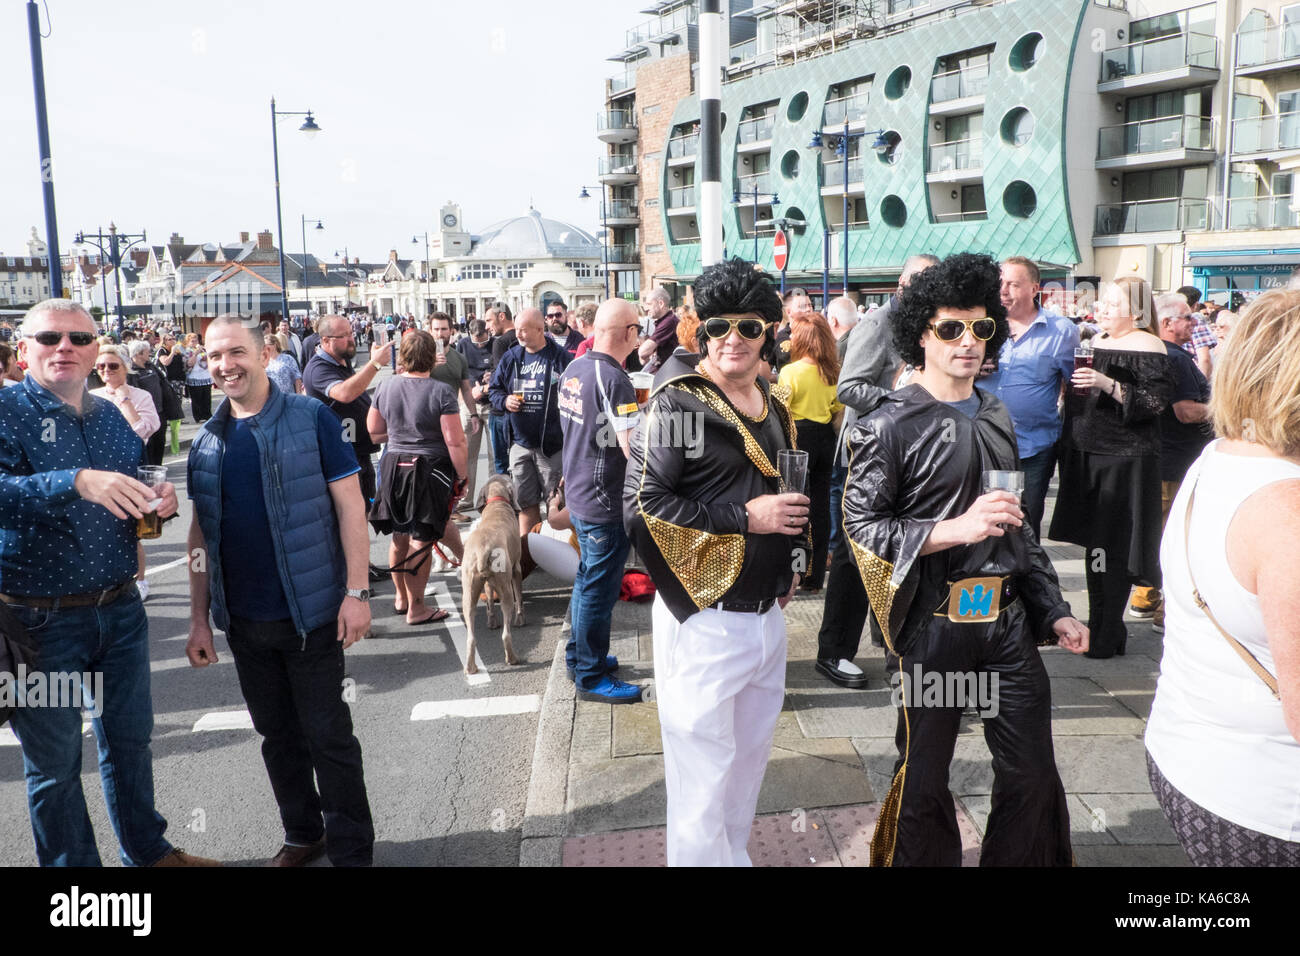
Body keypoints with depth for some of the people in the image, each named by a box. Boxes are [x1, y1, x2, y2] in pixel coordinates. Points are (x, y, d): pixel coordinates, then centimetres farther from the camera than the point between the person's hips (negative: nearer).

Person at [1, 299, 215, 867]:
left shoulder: (112, 417, 8)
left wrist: (159, 502, -3)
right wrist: (76, 481, -42)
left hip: (120, 609, 5)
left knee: (130, 739, 18)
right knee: (55, 761, 10)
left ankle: (147, 850, 36)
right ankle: (72, 864, 28)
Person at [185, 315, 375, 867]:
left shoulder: (311, 419, -7)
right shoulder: (207, 442, 7)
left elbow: (349, 505, -9)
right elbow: (201, 533, 11)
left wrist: (356, 591, -15)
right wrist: (199, 618, 9)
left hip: (311, 613, -5)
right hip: (243, 620, 5)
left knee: (328, 735, 4)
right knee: (277, 734, 17)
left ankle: (352, 851, 19)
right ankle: (303, 834, 34)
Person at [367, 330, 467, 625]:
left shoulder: (386, 386, 0)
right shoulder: (440, 391, -15)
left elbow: (373, 429, 11)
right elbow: (455, 441, -16)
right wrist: (462, 476, -5)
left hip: (394, 466, 5)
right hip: (430, 470, -5)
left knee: (399, 537, 18)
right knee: (422, 541, 4)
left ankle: (401, 598, 34)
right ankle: (416, 609, 13)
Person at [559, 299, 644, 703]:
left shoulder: (573, 369, 5)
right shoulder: (614, 380, -22)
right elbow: (634, 447, -25)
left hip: (578, 493, 9)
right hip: (605, 503, -9)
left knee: (588, 580, 23)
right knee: (599, 589, 3)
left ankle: (578, 655, 37)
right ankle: (591, 677, 15)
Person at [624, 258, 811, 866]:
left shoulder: (776, 411, 12)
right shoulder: (677, 404, -11)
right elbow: (642, 507, -18)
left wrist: (793, 561, 12)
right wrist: (744, 518, -19)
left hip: (768, 613, 7)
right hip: (704, 619, -7)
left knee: (751, 754, 20)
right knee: (704, 772, 3)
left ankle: (735, 854, 39)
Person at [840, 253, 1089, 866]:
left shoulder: (997, 419, 13)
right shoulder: (891, 426, -7)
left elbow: (1019, 529, 19)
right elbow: (861, 524, -14)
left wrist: (1052, 609, 15)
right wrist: (954, 528, -23)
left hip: (1006, 616, 6)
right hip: (932, 623, -5)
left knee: (1034, 773, 12)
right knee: (924, 776, 9)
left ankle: (1020, 862, 32)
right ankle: (925, 861, 30)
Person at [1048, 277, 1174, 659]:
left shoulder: (1148, 347, -8)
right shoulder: (1094, 341, 13)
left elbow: (1156, 401, -16)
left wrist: (1109, 385, -24)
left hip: (1125, 458, -7)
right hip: (1088, 454, 7)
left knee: (1114, 545, -5)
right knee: (1093, 540, 13)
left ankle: (1110, 633, 5)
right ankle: (1097, 624, 24)